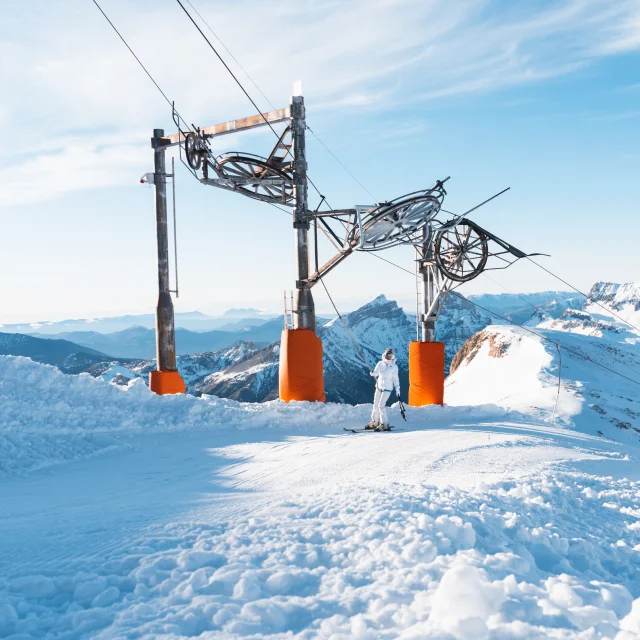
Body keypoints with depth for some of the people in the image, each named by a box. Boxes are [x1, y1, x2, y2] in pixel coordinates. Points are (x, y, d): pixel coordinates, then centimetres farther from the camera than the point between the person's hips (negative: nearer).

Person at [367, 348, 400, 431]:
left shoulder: (394, 367, -3)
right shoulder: (380, 364, 2)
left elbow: (395, 379, 4)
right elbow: (376, 372, -8)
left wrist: (397, 389, 1)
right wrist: (373, 373, -31)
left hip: (387, 388, -4)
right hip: (379, 386, 4)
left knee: (381, 405, -13)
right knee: (376, 405, 10)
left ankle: (385, 424, -8)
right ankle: (374, 422, 24)